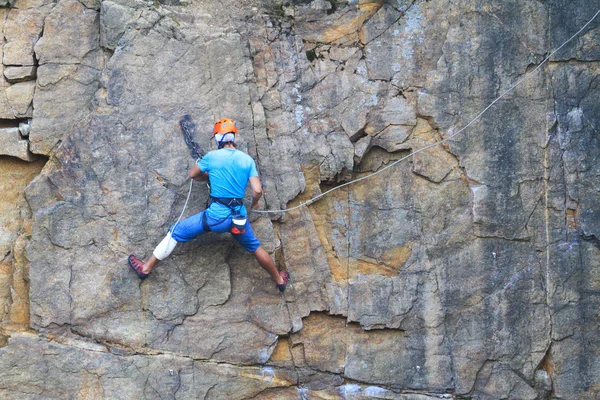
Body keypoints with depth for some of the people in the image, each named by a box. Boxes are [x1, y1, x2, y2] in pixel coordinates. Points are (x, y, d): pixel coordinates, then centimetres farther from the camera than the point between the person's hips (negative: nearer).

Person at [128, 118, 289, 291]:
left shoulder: (212, 156, -4)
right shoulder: (248, 160, 1)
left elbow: (192, 174, 13)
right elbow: (257, 191, -5)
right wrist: (254, 203, 18)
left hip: (216, 215, -3)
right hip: (238, 217, 3)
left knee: (176, 233, 12)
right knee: (255, 247, 27)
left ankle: (146, 268, 19)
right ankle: (279, 280, 39)